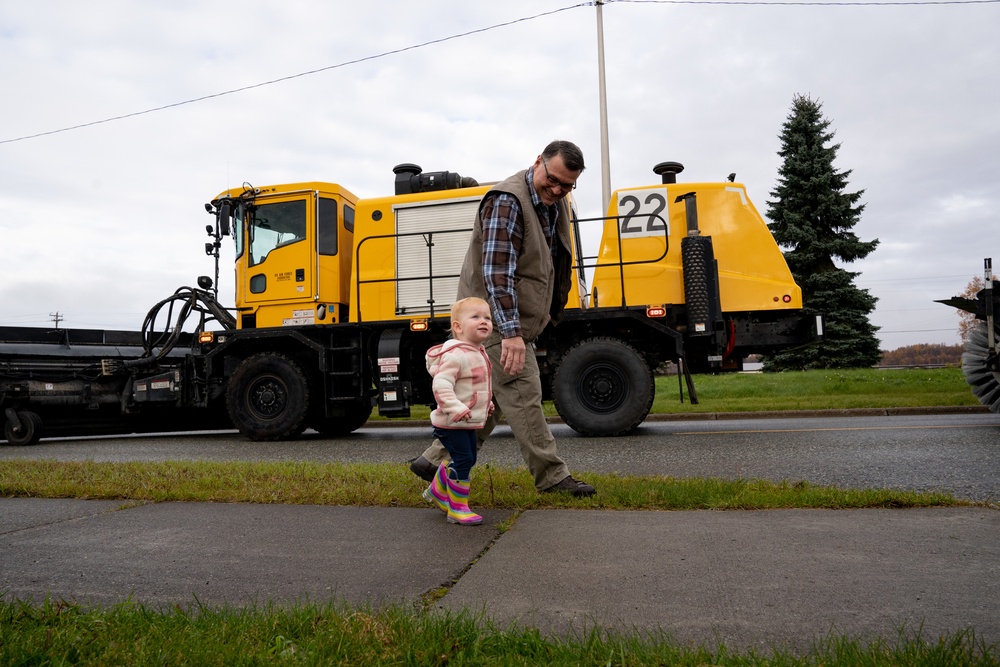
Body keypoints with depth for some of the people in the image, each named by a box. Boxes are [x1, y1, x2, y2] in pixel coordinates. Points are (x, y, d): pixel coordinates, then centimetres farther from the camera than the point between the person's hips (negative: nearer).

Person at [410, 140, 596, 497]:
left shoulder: (556, 203, 11)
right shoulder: (507, 201, -19)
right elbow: (496, 271, -28)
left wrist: (547, 312, 27)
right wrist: (511, 332, -35)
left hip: (514, 318, 10)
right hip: (494, 317, -10)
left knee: (491, 397, 12)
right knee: (523, 395, -6)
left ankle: (433, 461, 22)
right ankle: (552, 476, 5)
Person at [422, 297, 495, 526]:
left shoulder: (479, 353, 9)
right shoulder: (454, 355, -23)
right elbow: (441, 385, -30)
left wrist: (486, 403, 22)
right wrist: (456, 408, -38)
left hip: (468, 423, 10)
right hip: (451, 423, -10)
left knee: (463, 459, 20)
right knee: (463, 461, -9)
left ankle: (438, 491, 40)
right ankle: (457, 509, 5)